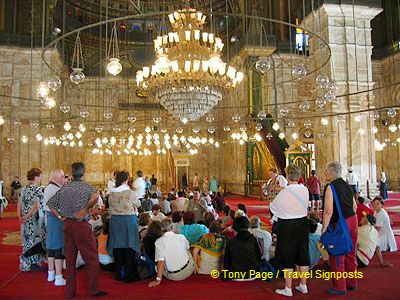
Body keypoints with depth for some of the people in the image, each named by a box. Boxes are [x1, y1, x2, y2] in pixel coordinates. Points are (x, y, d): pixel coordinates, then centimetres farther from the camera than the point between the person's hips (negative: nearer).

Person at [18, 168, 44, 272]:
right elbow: (36, 206, -23)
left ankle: (25, 264, 26)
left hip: (26, 220, 8)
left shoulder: (24, 189, 10)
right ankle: (34, 263, 10)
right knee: (35, 240, 3)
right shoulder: (37, 190, -15)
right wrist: (27, 217, -15)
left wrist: (21, 217, 8)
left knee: (26, 241, 17)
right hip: (34, 220, -8)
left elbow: (20, 204, 10)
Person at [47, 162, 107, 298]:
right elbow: (95, 196, -30)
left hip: (67, 224, 6)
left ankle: (70, 291, 19)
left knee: (70, 258, 13)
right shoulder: (85, 186, -8)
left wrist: (60, 217, 9)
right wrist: (85, 209, -18)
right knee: (91, 258, 3)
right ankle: (93, 290, 8)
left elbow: (50, 203, 11)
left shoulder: (64, 188, 8)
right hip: (81, 225, -6)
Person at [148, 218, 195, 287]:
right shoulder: (181, 237, -9)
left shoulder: (158, 242, -14)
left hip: (173, 277, -1)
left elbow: (160, 261, -18)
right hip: (188, 271, 1)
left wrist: (158, 280, -14)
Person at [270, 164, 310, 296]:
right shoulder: (305, 190, -5)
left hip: (287, 226, -5)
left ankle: (288, 289, 15)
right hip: (302, 223, 5)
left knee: (287, 257, 7)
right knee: (303, 255, 16)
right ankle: (303, 285, 28)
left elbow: (272, 207, -5)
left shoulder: (284, 193, -19)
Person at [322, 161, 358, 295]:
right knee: (350, 254, 19)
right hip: (352, 221, 8)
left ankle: (339, 287, 15)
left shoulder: (331, 187, -15)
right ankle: (352, 283, 32)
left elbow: (328, 211, -21)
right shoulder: (347, 185, 9)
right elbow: (354, 206, 14)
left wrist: (324, 229, -15)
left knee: (337, 256, 5)